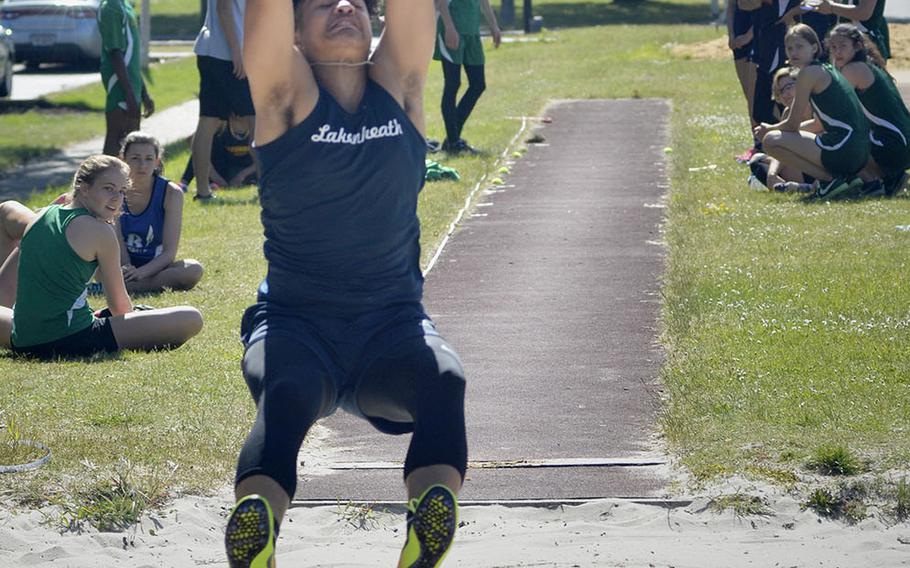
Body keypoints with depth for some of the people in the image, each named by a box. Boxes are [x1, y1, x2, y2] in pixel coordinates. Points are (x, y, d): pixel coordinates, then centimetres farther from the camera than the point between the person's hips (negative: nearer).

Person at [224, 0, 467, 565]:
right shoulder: (289, 95, 3)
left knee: (444, 383, -33)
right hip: (294, 322, -2)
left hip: (392, 326, 2)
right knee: (286, 396, -37)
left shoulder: (397, 86, 9)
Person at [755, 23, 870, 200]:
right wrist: (773, 128, 26)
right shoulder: (827, 70, 20)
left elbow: (792, 125, -4)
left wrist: (769, 129, 16)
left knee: (771, 141, -8)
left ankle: (830, 179, -7)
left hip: (842, 150, -10)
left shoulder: (810, 73, -7)